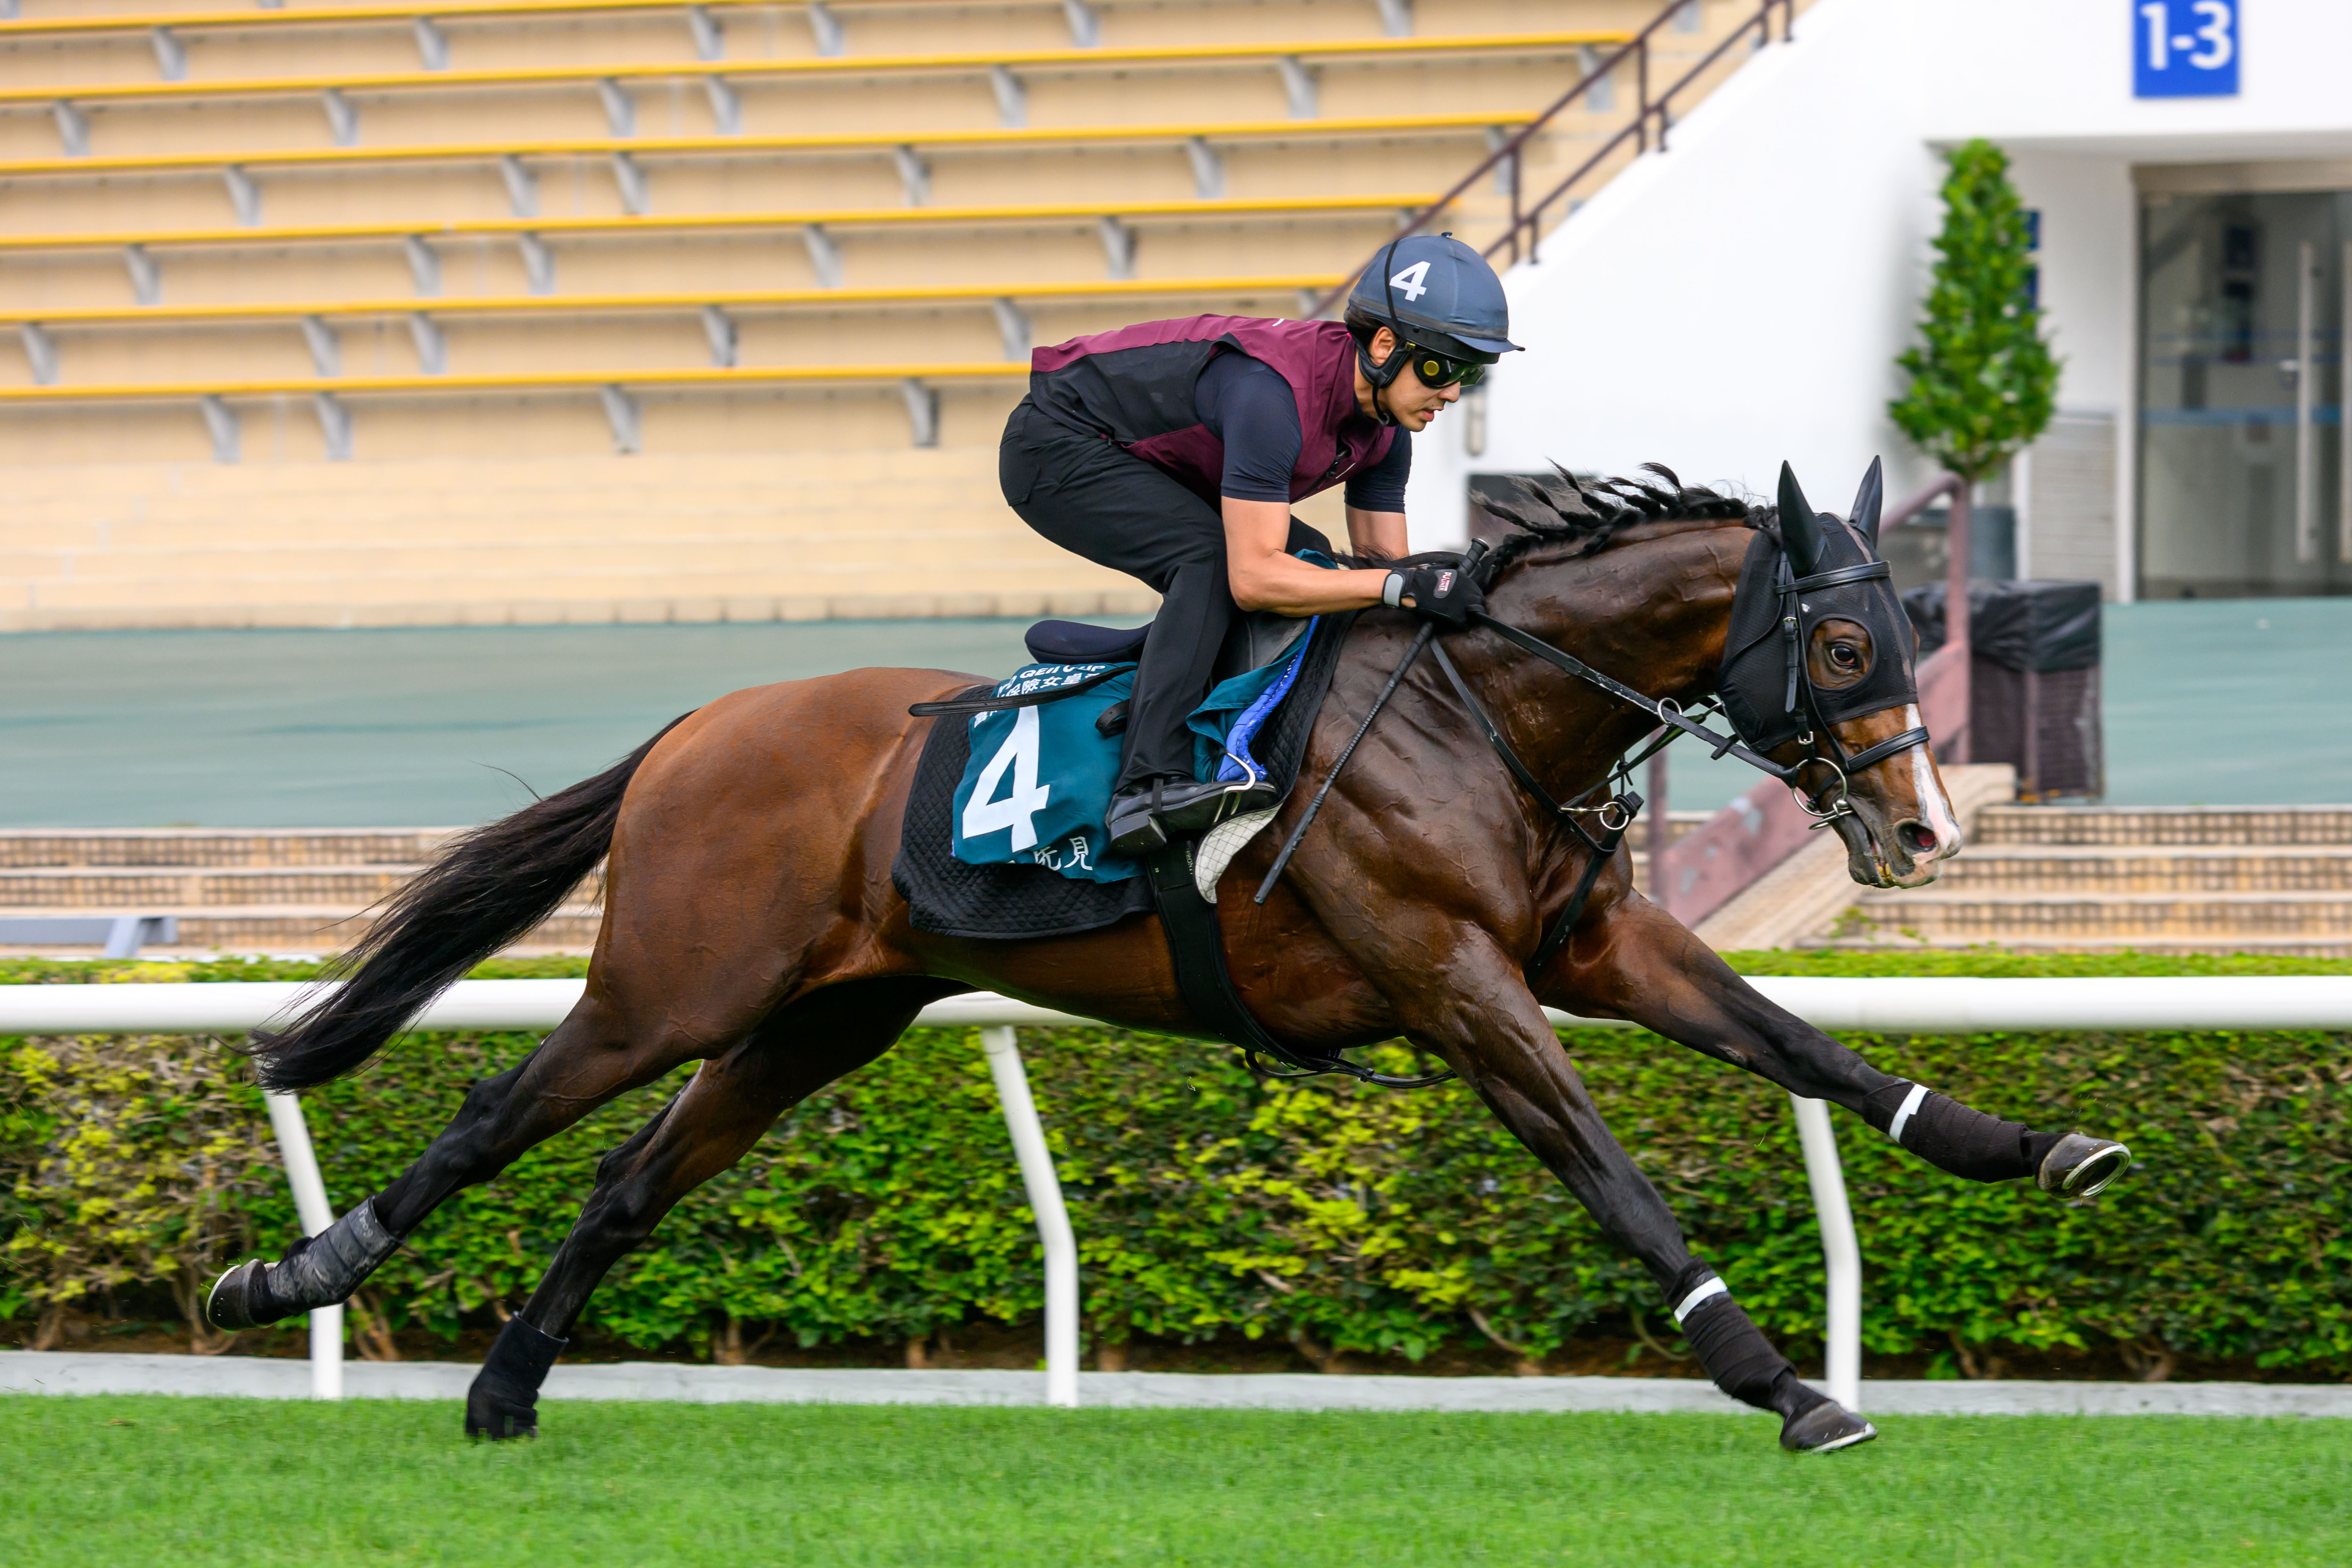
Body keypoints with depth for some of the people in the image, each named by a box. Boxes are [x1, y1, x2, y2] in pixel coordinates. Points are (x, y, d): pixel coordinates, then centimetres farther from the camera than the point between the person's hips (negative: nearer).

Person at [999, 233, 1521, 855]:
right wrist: (1401, 586, -42)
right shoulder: (1275, 389, -36)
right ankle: (1148, 788, -37)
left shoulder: (1386, 427, -7)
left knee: (1312, 565, 2)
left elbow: (1381, 560, 1)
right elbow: (1252, 578, -38)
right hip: (1059, 447, -10)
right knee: (1210, 557, -30)